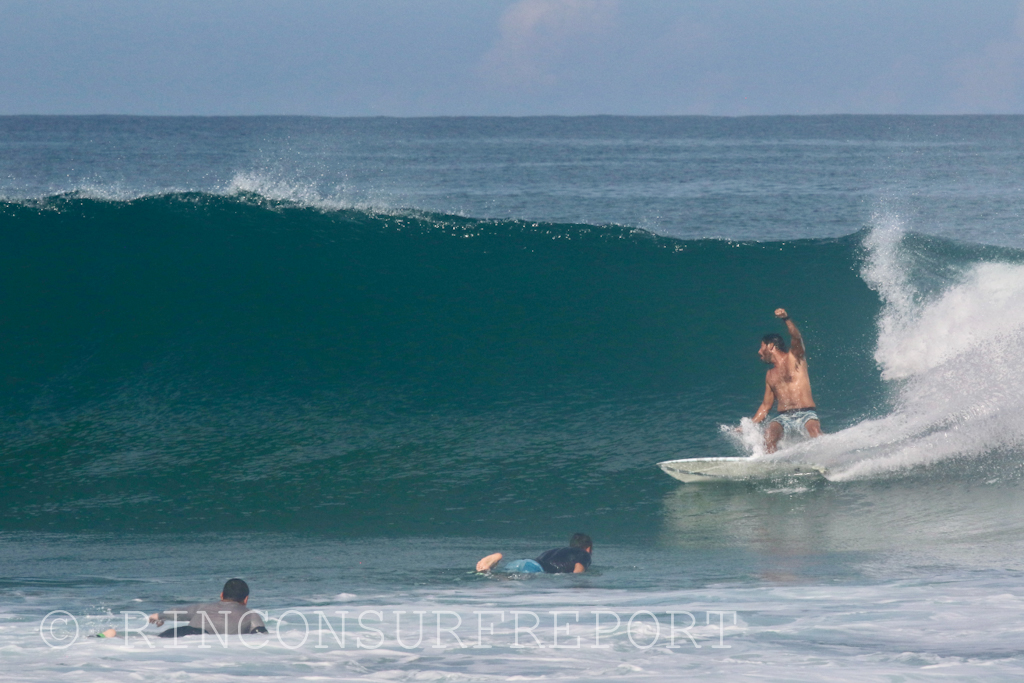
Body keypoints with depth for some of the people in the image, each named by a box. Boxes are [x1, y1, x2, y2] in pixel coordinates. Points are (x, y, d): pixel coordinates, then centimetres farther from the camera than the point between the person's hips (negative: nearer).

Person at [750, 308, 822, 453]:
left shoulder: (794, 357, 9)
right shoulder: (770, 375, 24)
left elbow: (796, 338, -13)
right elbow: (766, 406, 29)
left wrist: (786, 320, -32)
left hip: (805, 415, -4)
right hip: (783, 418, 4)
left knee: (813, 429, -36)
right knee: (770, 431, -30)